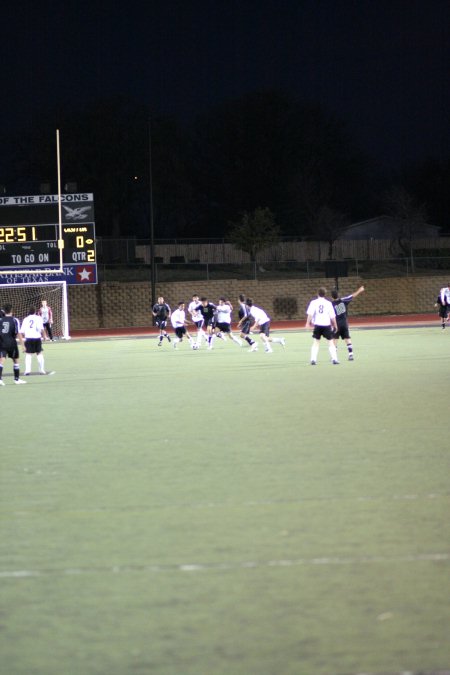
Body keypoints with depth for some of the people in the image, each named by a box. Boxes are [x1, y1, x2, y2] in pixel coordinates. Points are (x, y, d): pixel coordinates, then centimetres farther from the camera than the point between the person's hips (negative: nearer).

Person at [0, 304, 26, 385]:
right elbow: (18, 334, -9)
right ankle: (17, 379, 23)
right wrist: (23, 345, -6)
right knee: (16, 360, 16)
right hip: (11, 343, -1)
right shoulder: (14, 320, -4)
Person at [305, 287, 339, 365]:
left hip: (317, 325, 0)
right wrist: (335, 325, 12)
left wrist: (308, 323, -4)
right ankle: (334, 359, 1)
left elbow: (310, 314, -9)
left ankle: (313, 359, -1)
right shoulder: (328, 303, 1)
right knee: (331, 343, 7)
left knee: (315, 343, 8)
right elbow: (332, 316, 2)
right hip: (327, 325, 0)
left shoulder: (314, 302, 0)